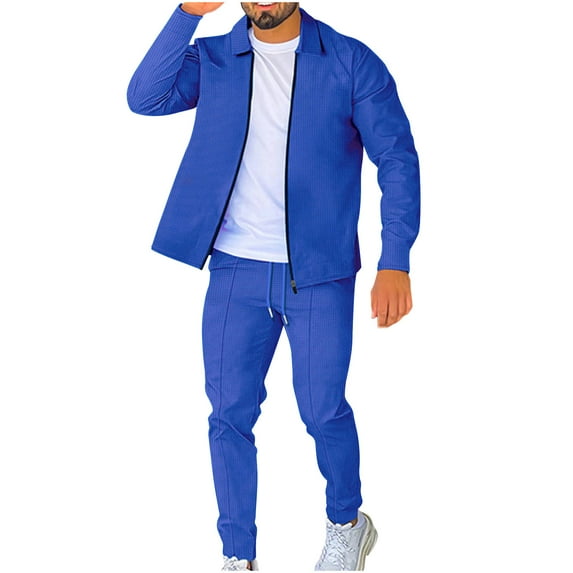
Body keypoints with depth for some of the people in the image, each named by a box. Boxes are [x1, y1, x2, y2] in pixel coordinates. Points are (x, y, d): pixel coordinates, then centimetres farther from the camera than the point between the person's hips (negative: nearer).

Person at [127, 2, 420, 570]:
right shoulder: (212, 59, 5)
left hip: (319, 273, -2)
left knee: (323, 411, 3)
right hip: (235, 272, 2)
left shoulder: (351, 62, -2)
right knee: (229, 413, 5)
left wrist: (394, 262, -14)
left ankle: (346, 524, 32)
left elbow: (397, 158, -5)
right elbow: (145, 97, -10)